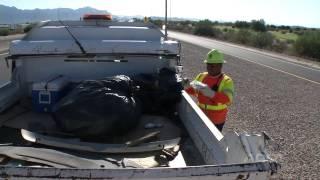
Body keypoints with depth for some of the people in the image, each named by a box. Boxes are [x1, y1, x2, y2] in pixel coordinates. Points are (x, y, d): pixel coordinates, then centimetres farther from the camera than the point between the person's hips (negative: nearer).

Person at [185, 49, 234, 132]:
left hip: (217, 121, -4)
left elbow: (228, 99, -32)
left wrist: (211, 93, -46)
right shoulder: (202, 76, -2)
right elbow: (192, 90, 10)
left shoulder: (226, 81, -16)